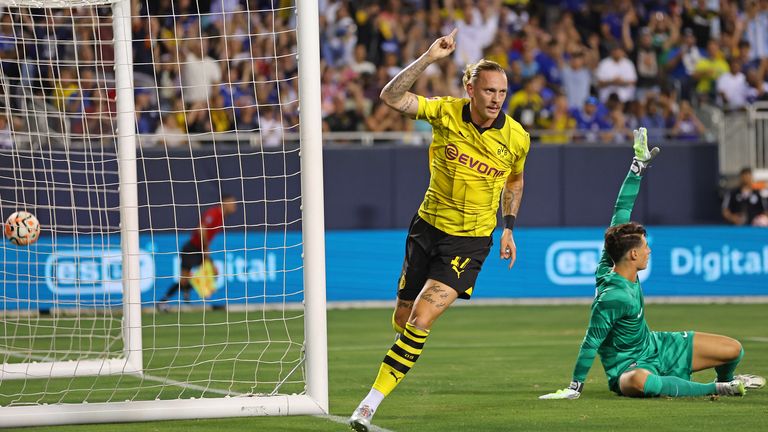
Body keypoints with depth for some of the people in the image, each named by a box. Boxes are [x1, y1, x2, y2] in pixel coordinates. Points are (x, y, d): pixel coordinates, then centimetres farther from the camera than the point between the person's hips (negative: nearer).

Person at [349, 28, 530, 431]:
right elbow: (391, 96, -21)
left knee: (421, 319, -16)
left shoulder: (517, 138, -8)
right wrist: (428, 58, -29)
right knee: (402, 319, 10)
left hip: (470, 242, -2)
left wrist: (508, 228, 10)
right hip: (428, 227, 2)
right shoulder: (445, 112, -10)